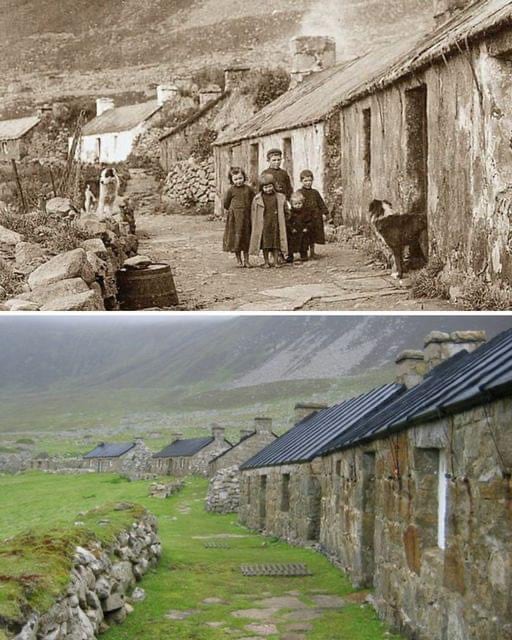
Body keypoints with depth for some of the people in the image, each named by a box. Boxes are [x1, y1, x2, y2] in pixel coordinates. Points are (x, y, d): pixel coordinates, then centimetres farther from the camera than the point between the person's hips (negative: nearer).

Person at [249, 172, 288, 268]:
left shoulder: (280, 197, 4)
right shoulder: (257, 199, 0)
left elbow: (285, 211, 12)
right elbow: (254, 214, 5)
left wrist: (283, 222, 7)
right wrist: (255, 226, 2)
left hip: (276, 224, 1)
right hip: (264, 224, -1)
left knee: (276, 242, 2)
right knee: (265, 242, 1)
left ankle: (276, 261, 10)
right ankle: (266, 262, 8)